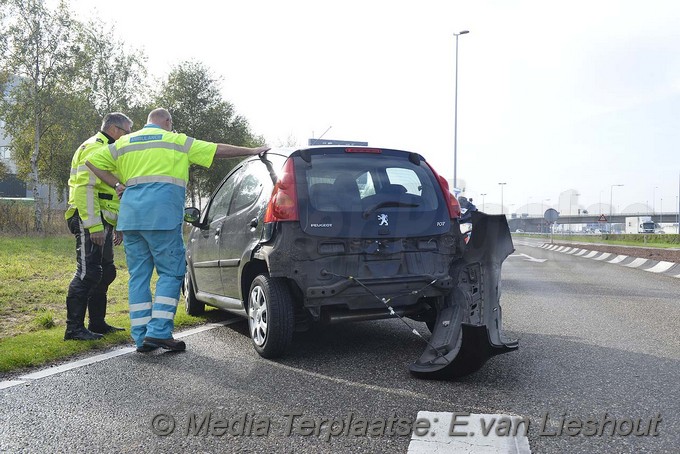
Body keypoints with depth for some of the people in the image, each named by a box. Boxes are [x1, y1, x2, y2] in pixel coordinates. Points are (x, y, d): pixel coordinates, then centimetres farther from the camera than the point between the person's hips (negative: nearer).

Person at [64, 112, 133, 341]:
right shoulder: (94, 148, -8)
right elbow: (85, 188, -20)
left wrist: (116, 225, 26)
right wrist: (94, 225, -25)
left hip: (101, 223, 11)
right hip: (90, 221, -11)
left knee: (106, 273, 14)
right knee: (87, 272, -13)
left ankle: (97, 323, 22)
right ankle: (74, 327, -10)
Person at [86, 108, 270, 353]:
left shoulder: (124, 143, 21)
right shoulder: (176, 140, 9)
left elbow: (93, 162, 17)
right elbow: (218, 149, 9)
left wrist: (117, 184, 16)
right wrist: (253, 151, 15)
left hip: (130, 214, 5)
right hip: (161, 215, -5)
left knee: (138, 274, 8)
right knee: (171, 272, 1)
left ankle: (141, 337, 8)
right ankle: (159, 331, -8)